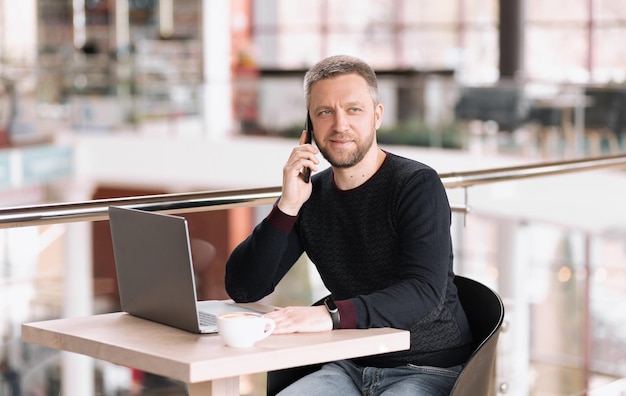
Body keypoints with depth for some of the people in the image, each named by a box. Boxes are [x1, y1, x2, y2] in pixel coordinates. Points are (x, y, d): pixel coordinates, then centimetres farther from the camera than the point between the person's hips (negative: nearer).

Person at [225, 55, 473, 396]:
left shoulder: (418, 185, -10)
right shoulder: (311, 196, 5)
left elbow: (424, 291, -24)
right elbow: (242, 288, 0)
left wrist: (332, 315, -38)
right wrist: (287, 207, -13)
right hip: (352, 367, 4)